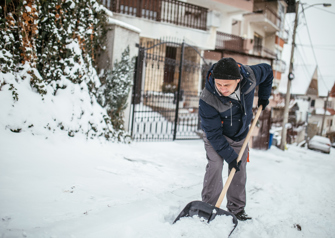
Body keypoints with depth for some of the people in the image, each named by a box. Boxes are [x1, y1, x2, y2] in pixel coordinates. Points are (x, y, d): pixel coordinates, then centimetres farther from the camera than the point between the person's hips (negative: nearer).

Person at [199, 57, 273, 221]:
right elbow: (213, 133, -28)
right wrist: (230, 156, -26)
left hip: (240, 135, 4)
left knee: (239, 170, 5)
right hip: (216, 135, -3)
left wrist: (263, 96, 1)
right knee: (215, 165, -19)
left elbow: (267, 71, -1)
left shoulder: (250, 76, -27)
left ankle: (237, 210, 17)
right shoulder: (207, 100, -37)